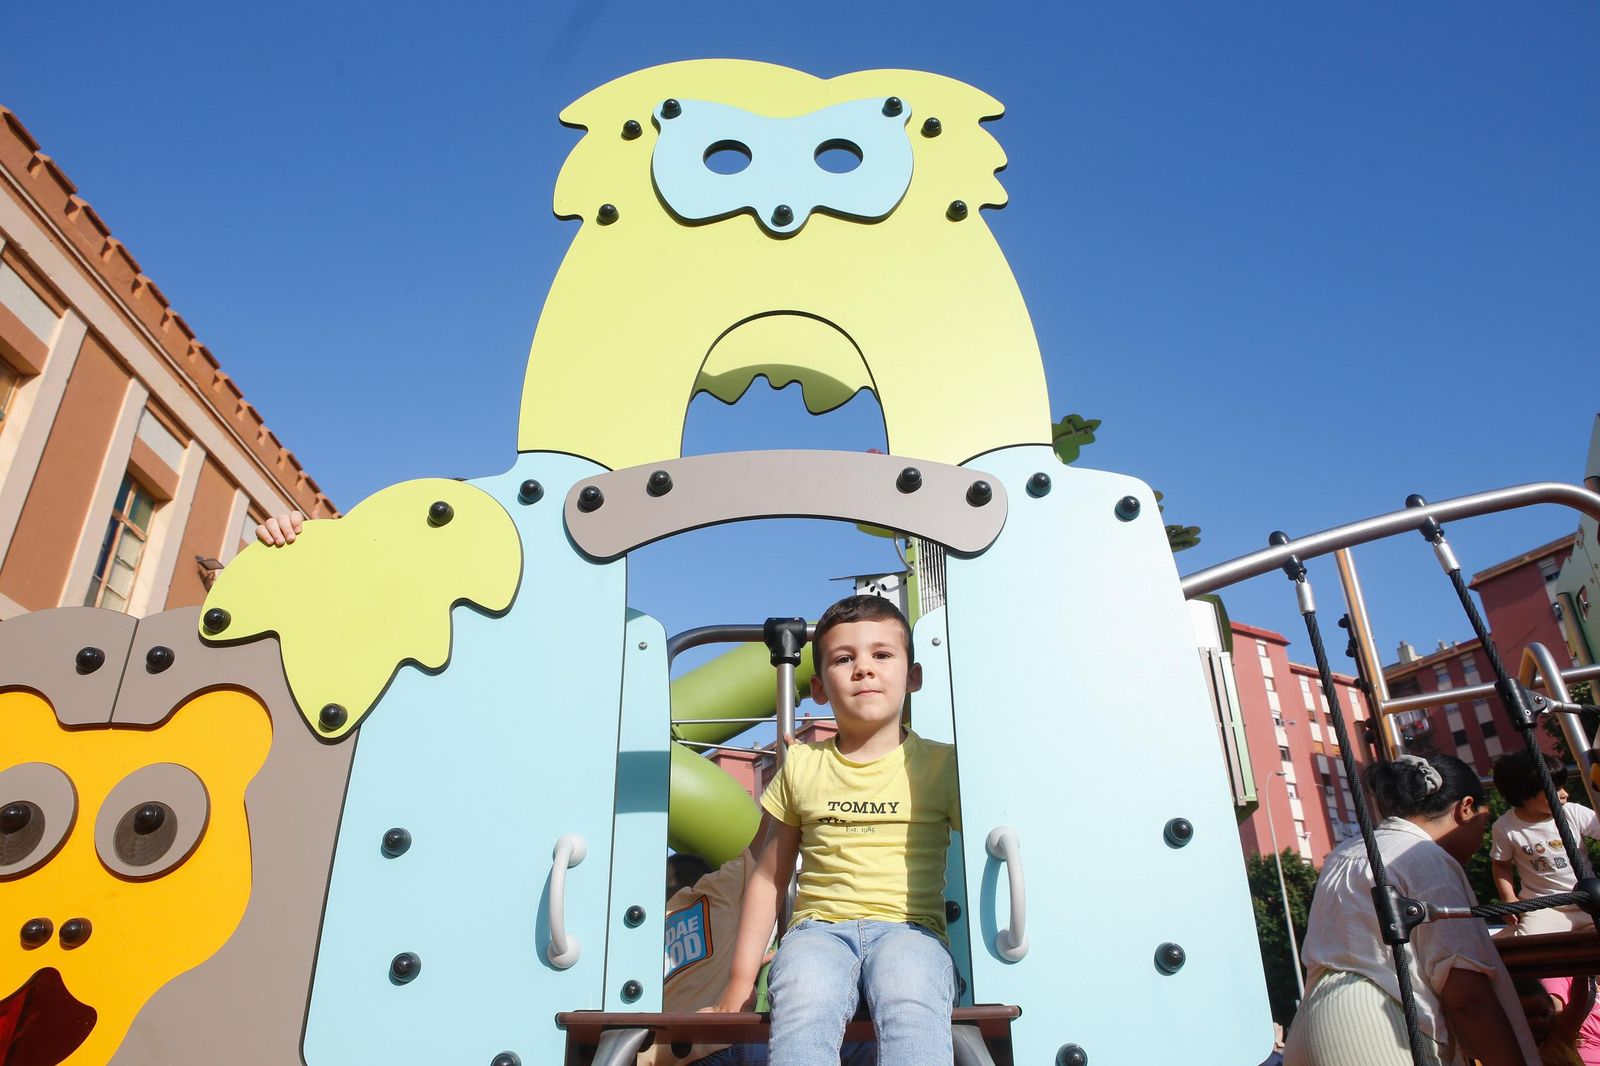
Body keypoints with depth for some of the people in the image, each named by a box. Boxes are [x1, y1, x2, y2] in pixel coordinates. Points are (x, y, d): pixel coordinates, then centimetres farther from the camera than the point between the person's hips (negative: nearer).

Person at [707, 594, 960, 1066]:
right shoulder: (801, 765, 12)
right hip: (818, 927, 1)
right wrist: (741, 978, 12)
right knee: (803, 1016, -33)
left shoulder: (940, 764, 8)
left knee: (912, 1015, -35)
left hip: (908, 926, -1)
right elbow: (769, 876, 16)